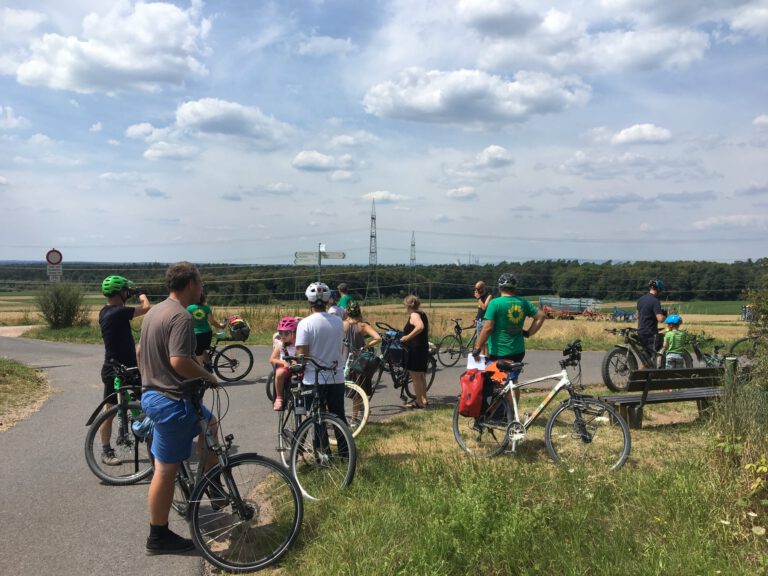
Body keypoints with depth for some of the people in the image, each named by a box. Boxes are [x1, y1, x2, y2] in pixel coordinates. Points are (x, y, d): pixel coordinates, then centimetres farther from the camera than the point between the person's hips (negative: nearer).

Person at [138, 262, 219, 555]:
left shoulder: (154, 311, 10)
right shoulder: (181, 316, -21)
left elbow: (140, 351, 19)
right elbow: (179, 362, -30)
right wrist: (209, 377, -15)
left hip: (153, 393, 10)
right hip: (172, 400, -10)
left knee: (209, 423, 26)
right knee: (166, 469, 1)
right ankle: (158, 537, 14)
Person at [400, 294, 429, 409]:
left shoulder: (414, 315, -14)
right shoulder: (422, 314, 14)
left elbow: (420, 327, -34)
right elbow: (427, 330, 24)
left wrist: (407, 337, -32)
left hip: (415, 349, -10)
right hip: (424, 348, 10)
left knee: (415, 376, -2)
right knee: (421, 376, 19)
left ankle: (419, 402, 3)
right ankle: (424, 399, 28)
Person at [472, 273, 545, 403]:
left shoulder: (495, 303, -13)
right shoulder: (523, 302, 3)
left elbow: (488, 328, -18)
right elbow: (541, 316, 5)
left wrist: (477, 348, -12)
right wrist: (528, 333, 10)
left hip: (499, 352, -5)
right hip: (518, 351, 5)